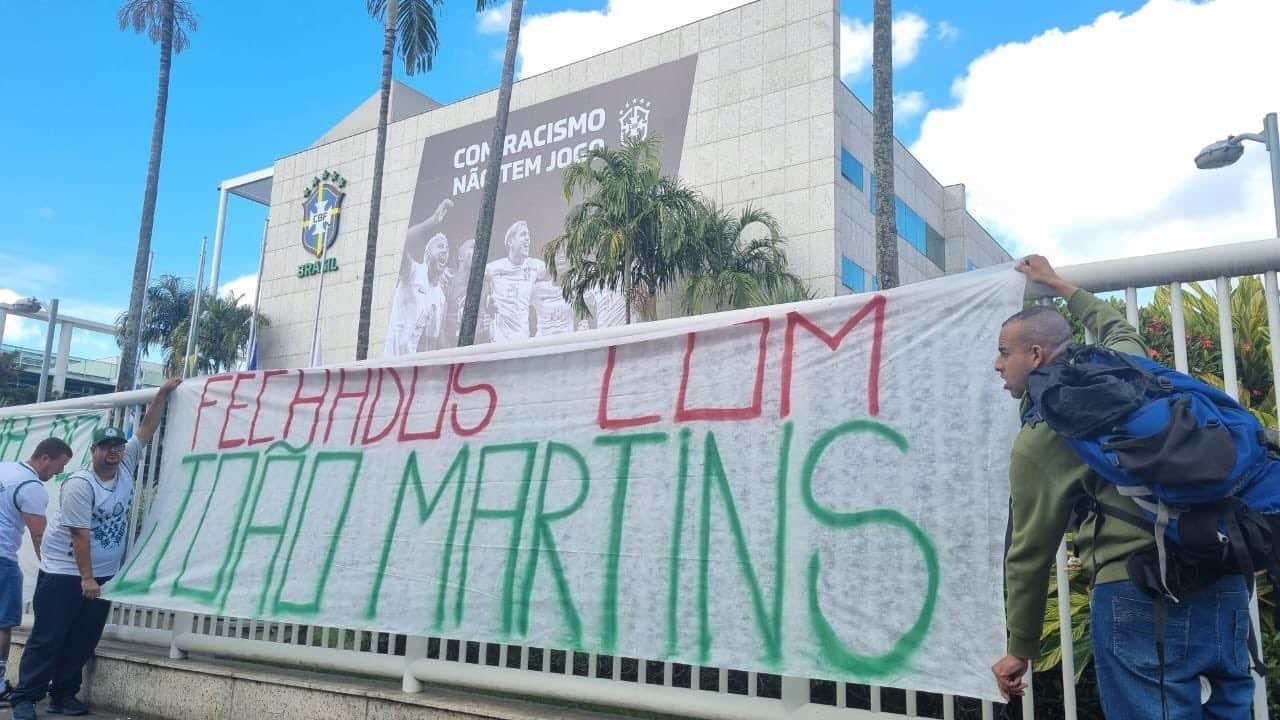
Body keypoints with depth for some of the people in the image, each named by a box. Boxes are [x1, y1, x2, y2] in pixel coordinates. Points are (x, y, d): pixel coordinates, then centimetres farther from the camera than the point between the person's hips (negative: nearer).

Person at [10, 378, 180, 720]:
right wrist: (85, 577, -18)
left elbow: (146, 428, 2)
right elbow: (80, 534, -19)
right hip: (65, 572, -6)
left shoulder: (126, 466, 0)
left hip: (104, 573, 6)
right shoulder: (81, 484, -18)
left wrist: (163, 393, -5)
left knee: (83, 640, 9)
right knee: (48, 637, -2)